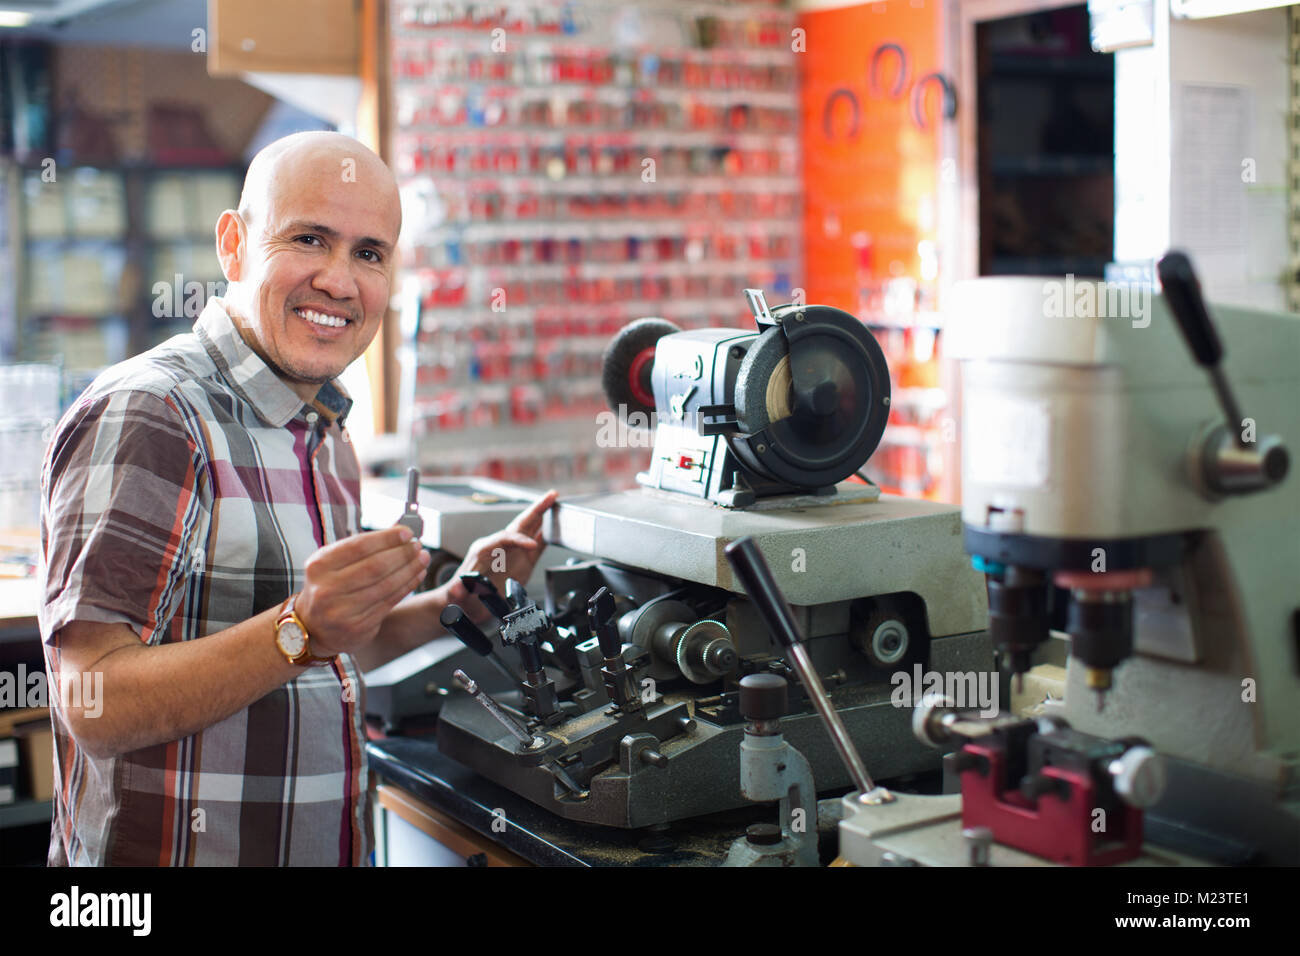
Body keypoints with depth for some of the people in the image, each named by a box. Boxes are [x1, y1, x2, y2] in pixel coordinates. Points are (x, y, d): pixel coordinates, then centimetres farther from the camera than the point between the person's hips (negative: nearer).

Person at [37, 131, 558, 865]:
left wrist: (455, 602, 1)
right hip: (170, 852, -8)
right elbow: (96, 707, -23)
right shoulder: (143, 416, -18)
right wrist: (301, 629, -34)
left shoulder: (326, 435, 7)